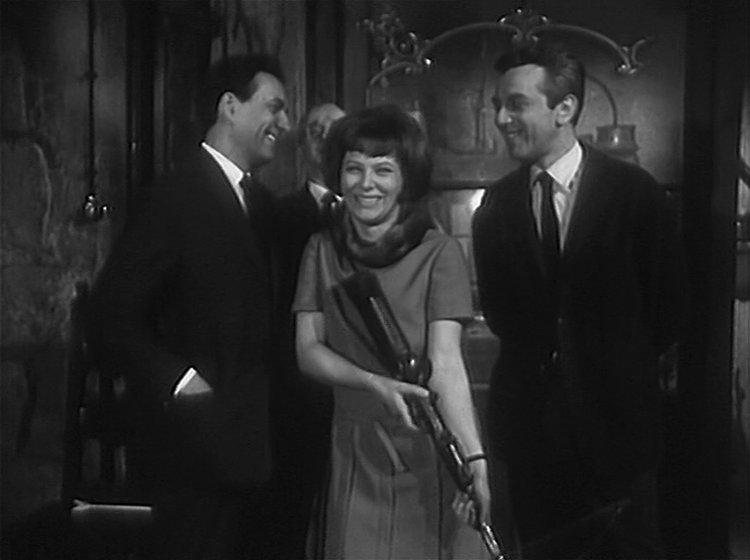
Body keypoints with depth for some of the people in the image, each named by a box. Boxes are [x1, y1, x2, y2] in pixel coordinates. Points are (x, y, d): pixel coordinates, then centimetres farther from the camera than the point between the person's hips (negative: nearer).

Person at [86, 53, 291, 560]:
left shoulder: (263, 203, 13)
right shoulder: (176, 198, -12)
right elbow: (112, 318, -16)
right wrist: (178, 381, -23)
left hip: (252, 447, 8)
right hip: (199, 449, -8)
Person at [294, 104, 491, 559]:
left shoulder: (439, 254, -11)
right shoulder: (322, 250, 2)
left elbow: (446, 365, -19)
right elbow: (307, 349, -2)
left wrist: (475, 458, -32)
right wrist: (374, 382, -20)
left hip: (428, 451, -3)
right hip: (355, 451, 3)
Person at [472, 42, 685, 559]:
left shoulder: (635, 191, -7)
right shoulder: (497, 203, 2)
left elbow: (666, 304, 0)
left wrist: (621, 368, 6)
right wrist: (540, 356, 5)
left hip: (616, 415, -3)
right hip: (529, 416, 3)